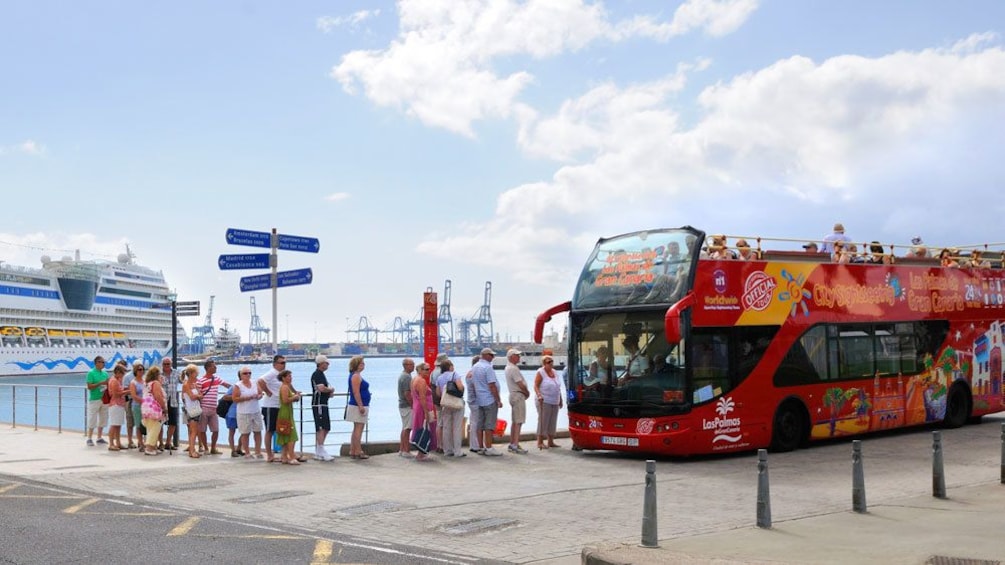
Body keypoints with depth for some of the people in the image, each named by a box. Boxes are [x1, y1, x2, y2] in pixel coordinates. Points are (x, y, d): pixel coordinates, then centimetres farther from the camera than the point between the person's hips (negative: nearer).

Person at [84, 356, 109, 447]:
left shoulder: (105, 374, 11)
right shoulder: (91, 373, -7)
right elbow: (89, 386, -13)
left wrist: (108, 383, -7)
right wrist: (100, 383, -21)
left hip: (104, 399, 6)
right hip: (94, 399, -6)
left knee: (103, 419, 10)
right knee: (92, 420, -2)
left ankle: (99, 438, 19)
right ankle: (89, 439, 5)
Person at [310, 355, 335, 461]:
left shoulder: (321, 374, 19)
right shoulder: (317, 374, -13)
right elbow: (321, 388, -25)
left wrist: (329, 391, 8)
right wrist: (331, 389, -7)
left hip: (323, 404, 11)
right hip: (318, 404, -11)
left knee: (326, 428, 12)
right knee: (321, 428, -11)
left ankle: (318, 453, 16)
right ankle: (321, 452, -11)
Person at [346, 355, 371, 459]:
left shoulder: (357, 375, 16)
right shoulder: (356, 376, -15)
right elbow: (356, 392, -22)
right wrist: (361, 406, -24)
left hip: (359, 406, 11)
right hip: (358, 406, -11)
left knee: (356, 429, 13)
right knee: (358, 429, -8)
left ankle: (352, 451, 17)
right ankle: (358, 452, -7)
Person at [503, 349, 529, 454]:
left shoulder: (508, 368, 16)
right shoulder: (513, 368, -17)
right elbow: (521, 384, -18)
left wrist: (525, 392, 5)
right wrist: (527, 393, -2)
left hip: (513, 395, 11)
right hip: (518, 395, -11)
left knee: (514, 421, 14)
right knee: (518, 422, -10)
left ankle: (512, 444, 18)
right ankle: (515, 445, -13)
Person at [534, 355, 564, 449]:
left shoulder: (554, 372, 16)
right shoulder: (540, 373, -5)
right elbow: (536, 386, -12)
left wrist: (560, 400, 19)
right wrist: (539, 395, -27)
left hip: (555, 402, 7)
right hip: (544, 401, -7)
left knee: (553, 421, 9)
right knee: (543, 421, -7)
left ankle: (551, 441, 17)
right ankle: (540, 442, -4)